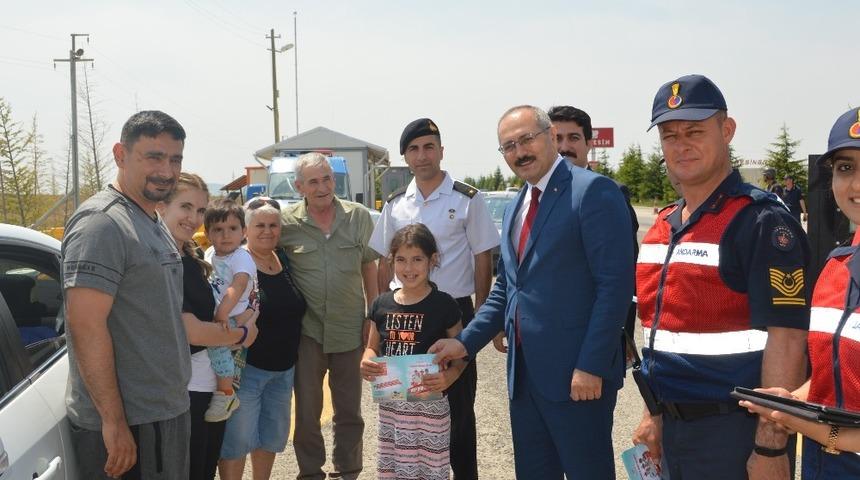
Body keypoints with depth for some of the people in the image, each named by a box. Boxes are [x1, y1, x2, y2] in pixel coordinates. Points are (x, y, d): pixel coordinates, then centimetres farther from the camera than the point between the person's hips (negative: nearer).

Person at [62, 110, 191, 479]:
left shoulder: (156, 224, 13)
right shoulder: (101, 221, -16)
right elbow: (86, 326, -23)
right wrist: (114, 421, -23)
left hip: (167, 413, 9)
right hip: (124, 424, -9)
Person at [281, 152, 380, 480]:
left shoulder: (359, 216, -2)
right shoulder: (286, 222, -7)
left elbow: (369, 269, 6)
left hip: (350, 330, 1)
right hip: (307, 332, -1)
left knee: (350, 410, 14)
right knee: (307, 410, 11)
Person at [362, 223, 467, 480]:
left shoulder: (443, 304, -9)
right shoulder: (382, 304, 3)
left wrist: (448, 377, -20)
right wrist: (366, 363, -7)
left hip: (429, 405, -4)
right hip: (389, 404, 4)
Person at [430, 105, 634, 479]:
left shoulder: (593, 191, -10)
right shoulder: (515, 207, 15)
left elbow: (615, 284, -16)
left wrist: (591, 367, -19)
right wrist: (466, 342, 7)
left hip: (578, 376, -7)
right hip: (523, 375, 8)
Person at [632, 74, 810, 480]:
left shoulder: (761, 222, -14)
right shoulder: (662, 227, 9)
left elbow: (785, 340, -19)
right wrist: (654, 414, 16)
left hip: (734, 431, -7)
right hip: (673, 428, 7)